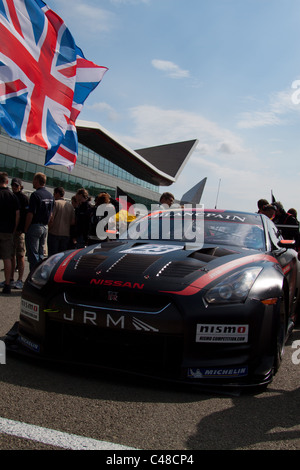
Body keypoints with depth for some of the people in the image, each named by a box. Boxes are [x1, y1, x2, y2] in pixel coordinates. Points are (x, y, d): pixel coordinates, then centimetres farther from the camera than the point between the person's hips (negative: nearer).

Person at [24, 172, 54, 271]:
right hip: (45, 227, 8)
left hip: (34, 226, -7)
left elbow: (30, 214, -17)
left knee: (33, 255, -3)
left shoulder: (35, 194, -14)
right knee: (41, 254, 14)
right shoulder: (50, 195, 10)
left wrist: (26, 229, -10)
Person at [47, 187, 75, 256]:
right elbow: (73, 222, 5)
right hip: (66, 234, 5)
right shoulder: (70, 205, 9)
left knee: (52, 255, -1)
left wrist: (48, 228, -4)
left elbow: (51, 219, -16)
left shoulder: (55, 203, -6)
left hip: (54, 233, -5)